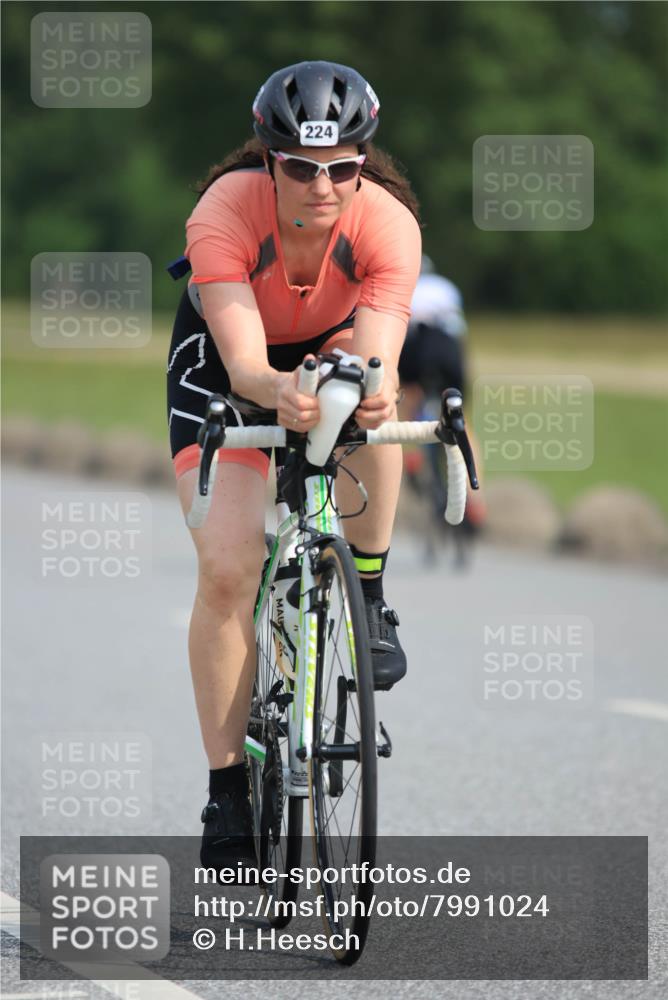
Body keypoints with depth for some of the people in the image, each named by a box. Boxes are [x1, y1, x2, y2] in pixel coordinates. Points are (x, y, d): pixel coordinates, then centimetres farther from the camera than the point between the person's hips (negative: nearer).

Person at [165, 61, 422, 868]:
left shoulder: (387, 223, -32)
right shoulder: (224, 214, -36)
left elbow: (377, 356, -43)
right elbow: (243, 360, -44)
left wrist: (373, 390, -66)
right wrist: (277, 391, -67)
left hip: (332, 344, 1)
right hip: (221, 356, -1)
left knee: (366, 404, -37)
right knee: (227, 568, -15)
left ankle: (366, 598, -14)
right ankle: (228, 791, -3)